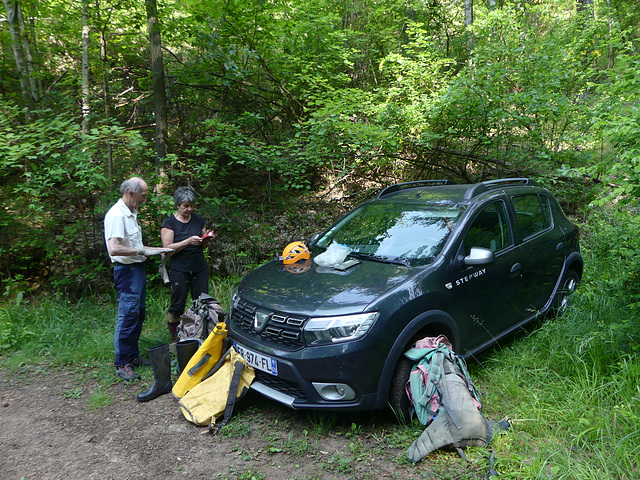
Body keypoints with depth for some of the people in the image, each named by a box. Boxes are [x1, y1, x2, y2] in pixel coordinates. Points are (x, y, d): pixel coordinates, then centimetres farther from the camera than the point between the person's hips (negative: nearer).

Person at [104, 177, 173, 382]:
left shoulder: (131, 214, 15)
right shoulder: (117, 215, -18)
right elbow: (114, 249, -28)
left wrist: (158, 249, 17)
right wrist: (142, 251, -21)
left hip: (138, 269, 10)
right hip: (127, 271, -10)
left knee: (138, 315, 14)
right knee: (127, 317, -6)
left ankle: (133, 356, 25)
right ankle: (122, 365, 3)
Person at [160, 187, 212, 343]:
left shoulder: (198, 220, 11)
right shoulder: (169, 223, -2)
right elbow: (167, 248, -10)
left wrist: (206, 240, -4)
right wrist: (188, 242, -22)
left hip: (200, 267, 4)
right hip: (179, 270, -4)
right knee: (177, 305, 0)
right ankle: (174, 338, 15)